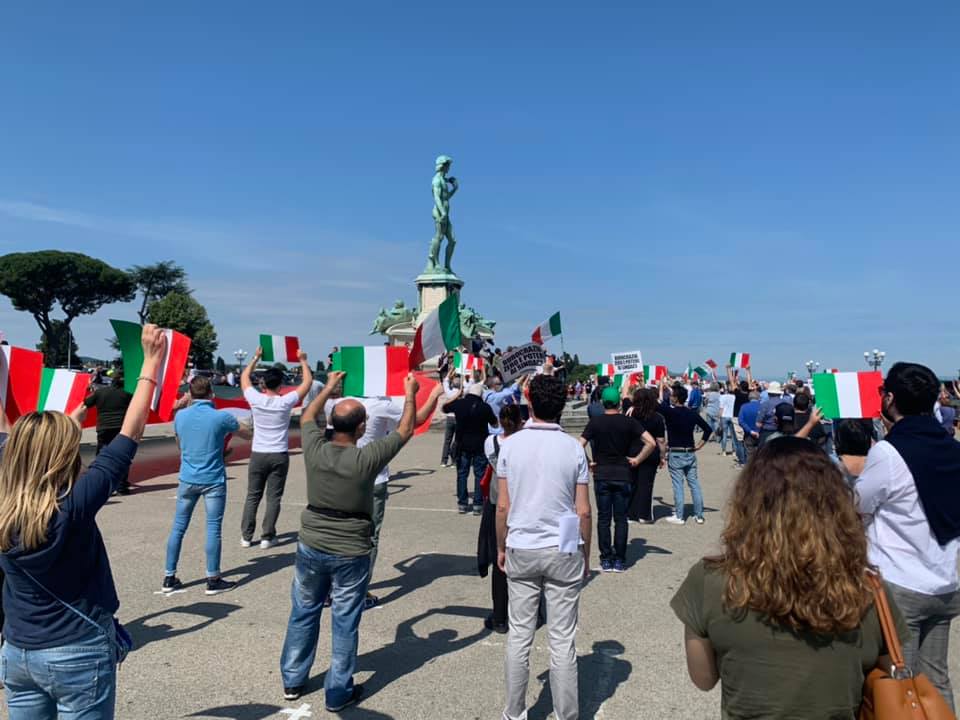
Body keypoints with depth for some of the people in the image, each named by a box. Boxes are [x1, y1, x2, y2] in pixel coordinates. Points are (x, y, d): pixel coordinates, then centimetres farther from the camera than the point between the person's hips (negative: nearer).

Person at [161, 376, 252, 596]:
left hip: (187, 479, 4)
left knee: (178, 527, 11)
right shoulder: (222, 417, -11)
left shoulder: (180, 416, 0)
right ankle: (213, 580, 6)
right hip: (213, 481, -4)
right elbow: (248, 434, 5)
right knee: (213, 529, 1)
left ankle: (169, 578, 19)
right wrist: (232, 426, 24)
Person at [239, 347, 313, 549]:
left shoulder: (256, 399, -6)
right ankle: (267, 537, 5)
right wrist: (303, 361, 11)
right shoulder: (286, 402, -10)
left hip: (258, 455, 2)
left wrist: (256, 358, 21)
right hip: (279, 456, -2)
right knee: (273, 498, 3)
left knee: (252, 496, 11)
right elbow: (308, 381, 0)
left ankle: (246, 536, 16)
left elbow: (244, 376, 12)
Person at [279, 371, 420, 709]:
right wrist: (410, 394, 5)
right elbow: (405, 431, -7)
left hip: (311, 548, 4)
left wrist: (329, 387, 22)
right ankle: (338, 693, 22)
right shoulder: (366, 459, -22)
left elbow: (307, 417, 11)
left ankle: (292, 681, 35)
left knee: (303, 614, 20)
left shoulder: (314, 449, -12)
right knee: (345, 625, 10)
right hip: (350, 555, -4)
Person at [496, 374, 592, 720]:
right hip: (563, 552, -1)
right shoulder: (573, 448, -6)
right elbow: (583, 511, -4)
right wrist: (586, 555, 9)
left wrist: (500, 548, 11)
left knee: (519, 635, 11)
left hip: (520, 550, 1)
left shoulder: (511, 445, -5)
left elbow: (503, 506, -2)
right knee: (562, 639, 8)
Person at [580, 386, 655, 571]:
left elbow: (580, 445, -12)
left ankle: (606, 560, 10)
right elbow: (651, 443, -12)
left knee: (603, 519, 7)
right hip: (623, 475, 0)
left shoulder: (594, 422, -4)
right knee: (621, 519, 7)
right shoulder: (629, 421, -3)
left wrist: (588, 463, 1)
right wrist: (638, 460, -2)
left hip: (601, 475, 0)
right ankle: (619, 560, 10)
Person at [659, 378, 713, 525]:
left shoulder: (670, 412, -15)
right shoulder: (693, 413, 2)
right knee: (694, 484, 10)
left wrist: (662, 386, 10)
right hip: (690, 453, 5)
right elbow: (707, 428, 7)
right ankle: (699, 516, 15)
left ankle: (679, 517, 4)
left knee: (678, 485, 0)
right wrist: (700, 445, 12)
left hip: (675, 455, -5)